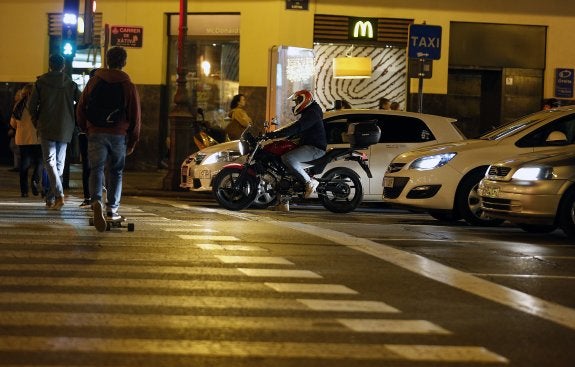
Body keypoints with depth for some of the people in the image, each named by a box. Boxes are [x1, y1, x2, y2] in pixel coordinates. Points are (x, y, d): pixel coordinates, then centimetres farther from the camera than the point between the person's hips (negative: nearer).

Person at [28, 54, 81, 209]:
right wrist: (74, 122, 14)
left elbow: (31, 106, -2)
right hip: (65, 130, 2)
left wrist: (37, 122, 13)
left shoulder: (41, 82, -1)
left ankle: (59, 195, -24)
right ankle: (51, 199, 12)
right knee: (60, 163, 10)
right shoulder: (71, 84, 4)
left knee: (50, 161, -5)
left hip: (46, 128, -2)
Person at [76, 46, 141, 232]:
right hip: (119, 135, 0)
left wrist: (87, 129, 18)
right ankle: (112, 209, 13)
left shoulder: (93, 82, 4)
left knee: (96, 169, -2)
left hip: (96, 133, 0)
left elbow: (80, 109, 7)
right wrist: (132, 142, 11)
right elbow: (135, 117, 3)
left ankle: (96, 201, -28)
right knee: (115, 171, 13)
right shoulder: (129, 86, 0)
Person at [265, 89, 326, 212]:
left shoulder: (312, 114, -13)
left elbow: (296, 128, -26)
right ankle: (283, 202, 6)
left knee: (288, 158, -32)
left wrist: (275, 134, -29)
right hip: (309, 147, 11)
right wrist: (276, 134, 21)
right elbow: (297, 130, 30)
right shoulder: (307, 114, 23)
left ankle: (310, 182, -23)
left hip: (315, 149, -11)